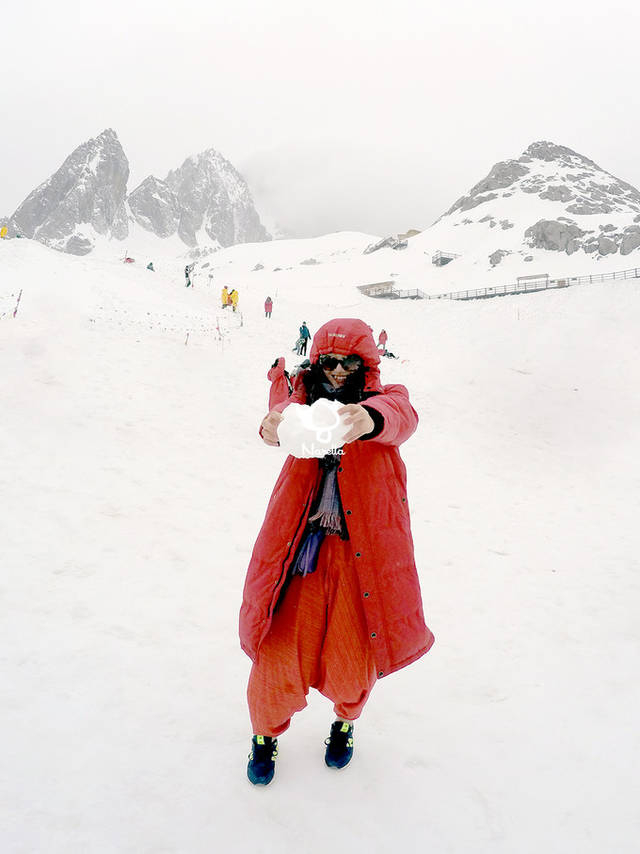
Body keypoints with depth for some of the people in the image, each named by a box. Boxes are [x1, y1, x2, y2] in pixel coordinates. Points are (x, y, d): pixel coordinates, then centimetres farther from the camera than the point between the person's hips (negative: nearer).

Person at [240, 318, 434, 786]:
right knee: (281, 652, 0)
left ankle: (345, 720, 44)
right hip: (302, 543, 1)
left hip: (364, 549, -1)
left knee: (352, 663, 6)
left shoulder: (385, 398, 2)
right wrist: (276, 426, -44)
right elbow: (289, 413, -18)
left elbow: (400, 415, -24)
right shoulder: (308, 398, 7)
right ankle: (267, 733, 34)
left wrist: (369, 417, -49)